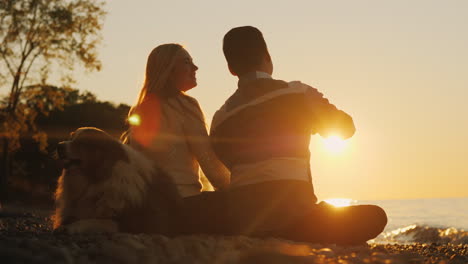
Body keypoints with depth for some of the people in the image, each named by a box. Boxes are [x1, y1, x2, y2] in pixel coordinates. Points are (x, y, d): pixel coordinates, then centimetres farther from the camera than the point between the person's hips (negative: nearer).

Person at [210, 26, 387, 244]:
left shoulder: (221, 117, 10)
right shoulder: (297, 93, 1)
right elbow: (345, 127, 14)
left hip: (240, 221, 5)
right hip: (291, 215, -5)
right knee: (375, 216, 9)